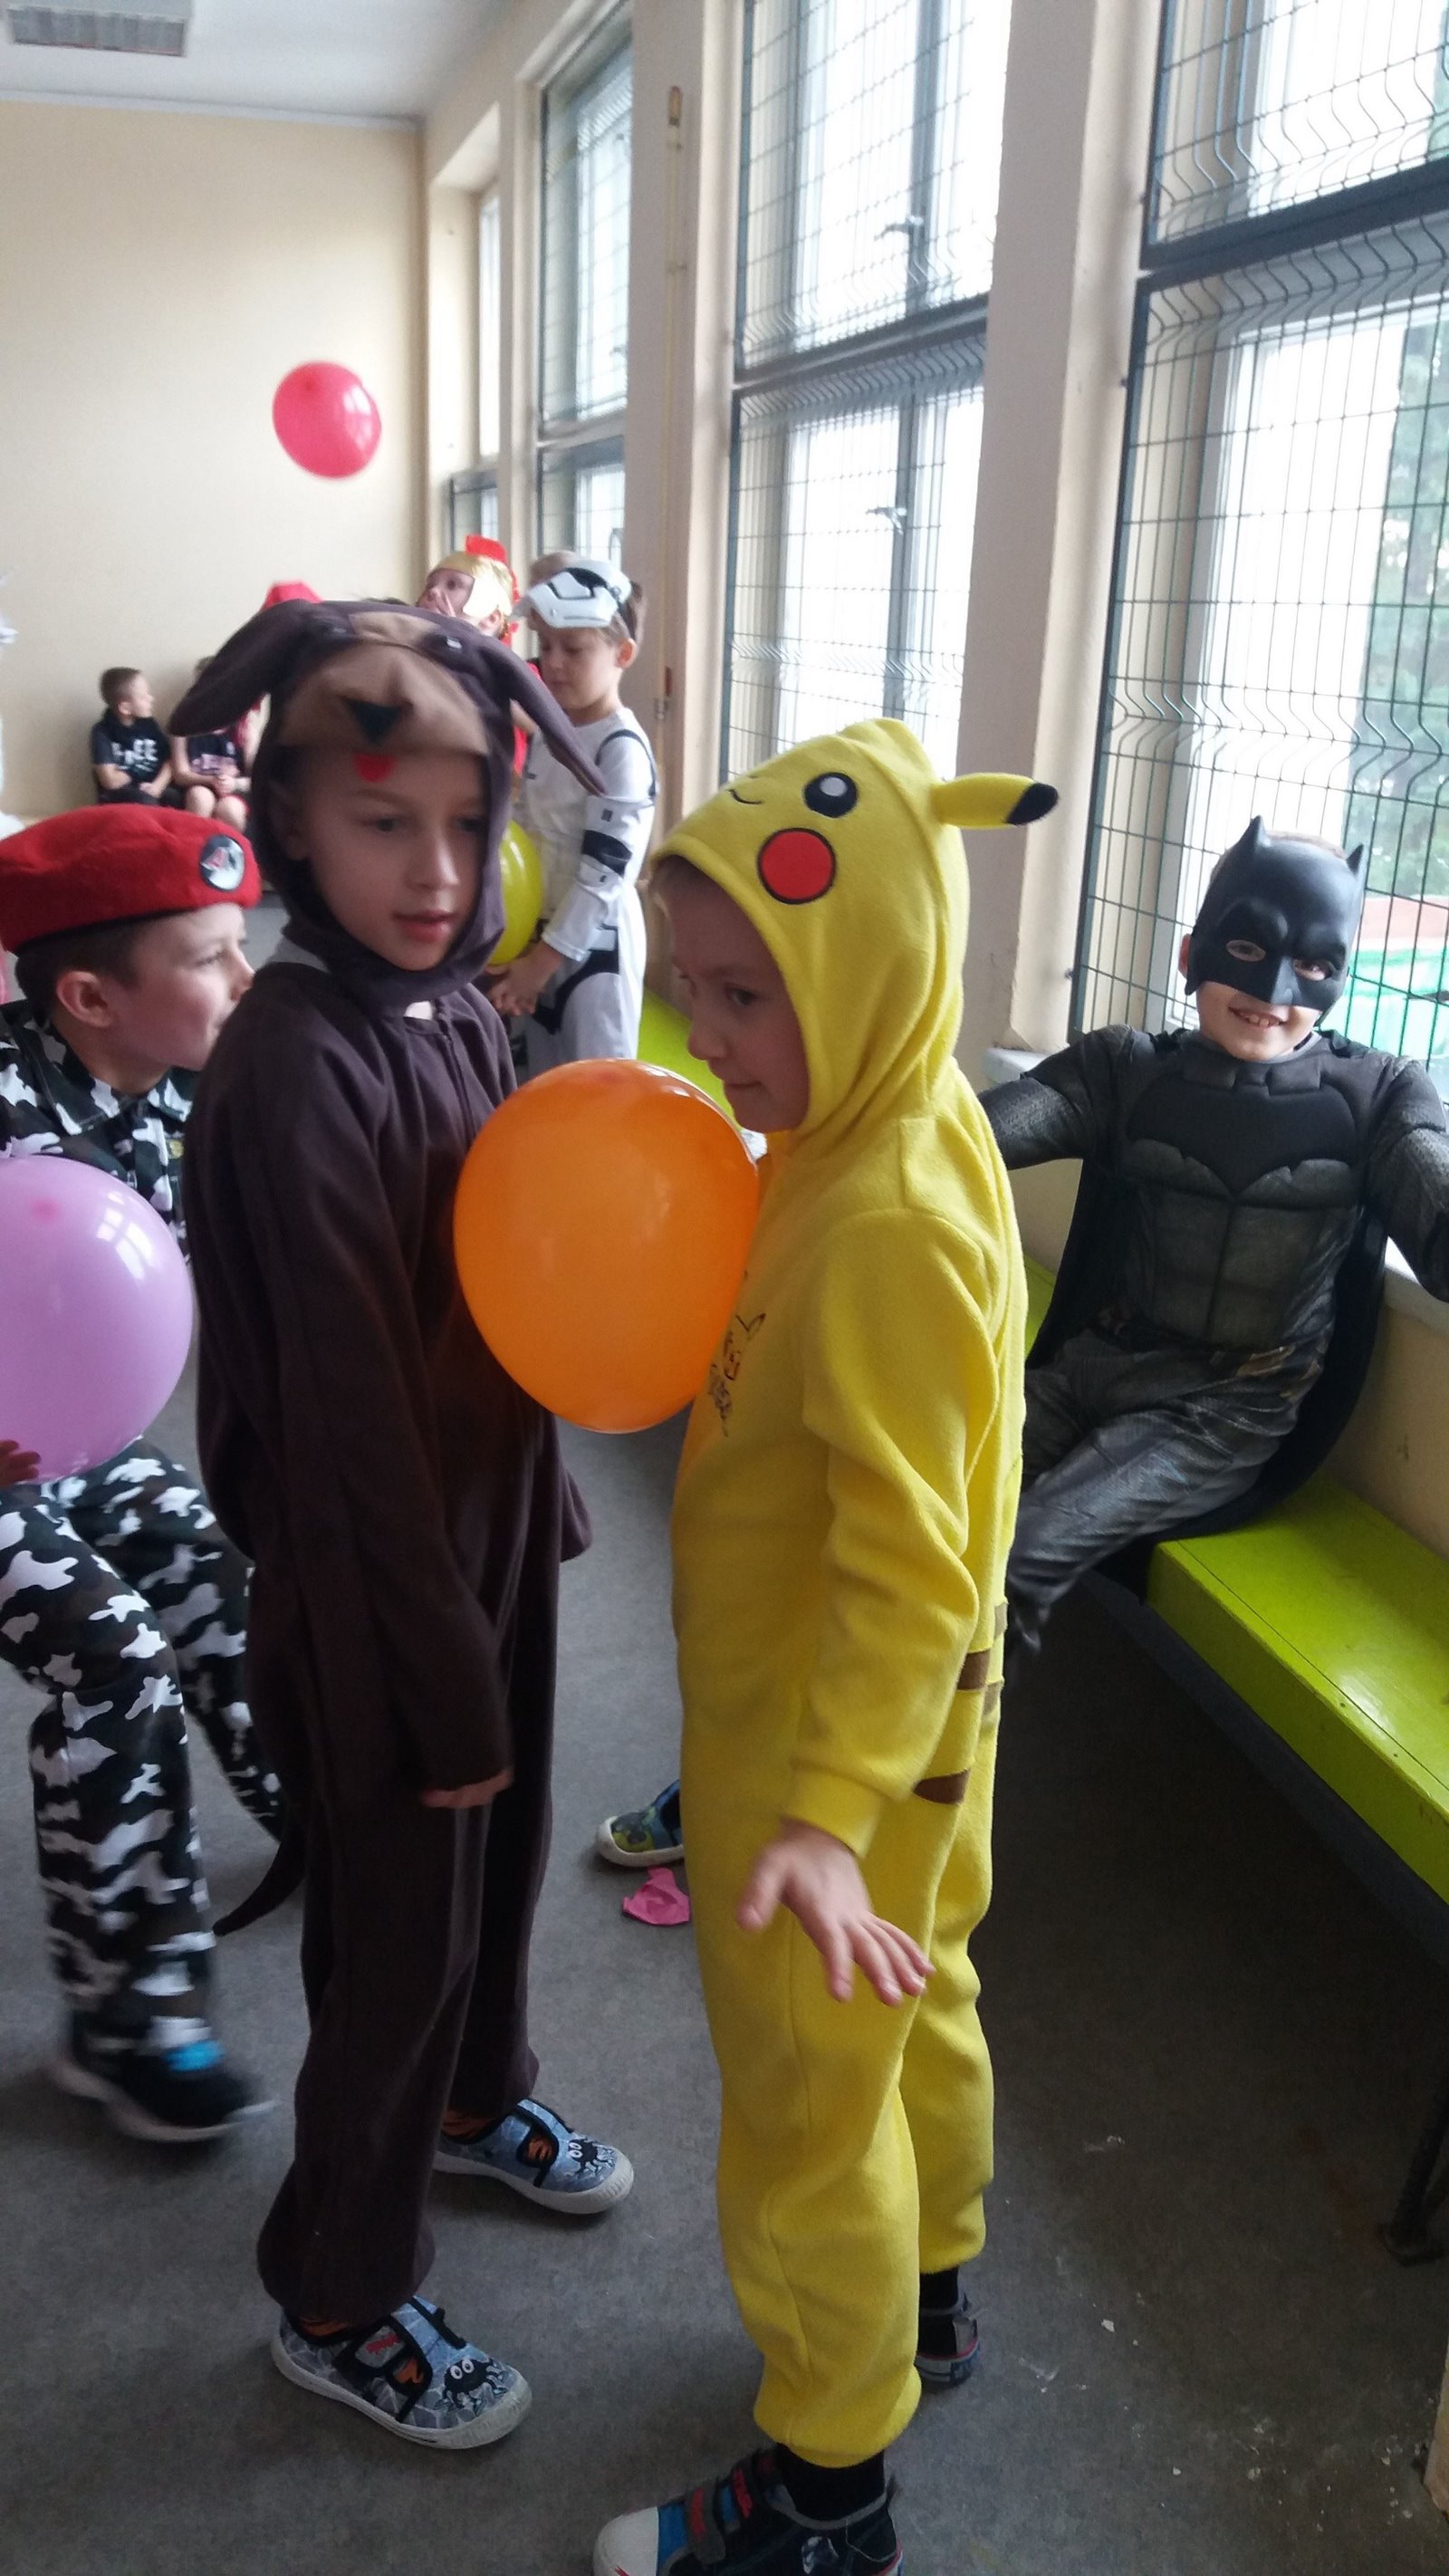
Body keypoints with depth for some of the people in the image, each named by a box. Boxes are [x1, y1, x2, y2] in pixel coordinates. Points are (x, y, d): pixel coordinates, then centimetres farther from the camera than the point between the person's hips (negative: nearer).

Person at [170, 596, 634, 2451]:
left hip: (493, 1534, 8)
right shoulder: (294, 1066, -26)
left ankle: (474, 2102, 56)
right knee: (398, 1933, 10)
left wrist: (543, 1514, 14)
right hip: (371, 1591, -7)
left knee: (498, 1856, 26)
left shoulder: (459, 1011, 0)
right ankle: (336, 2302, 36)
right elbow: (347, 1412, -24)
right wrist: (443, 1677, -17)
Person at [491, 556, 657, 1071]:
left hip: (593, 944, -8)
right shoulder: (545, 733, 7)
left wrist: (547, 956, -19)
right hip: (538, 935, 8)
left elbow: (605, 873, -20)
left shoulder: (622, 749, -16)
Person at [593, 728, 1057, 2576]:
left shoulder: (886, 1226, -31)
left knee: (807, 2105, 10)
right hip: (912, 1723, 9)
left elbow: (909, 1570, -31)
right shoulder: (897, 1129, -2)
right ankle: (924, 2298, 53)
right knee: (915, 2010, 27)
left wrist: (823, 1816, -33)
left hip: (831, 1732, -9)